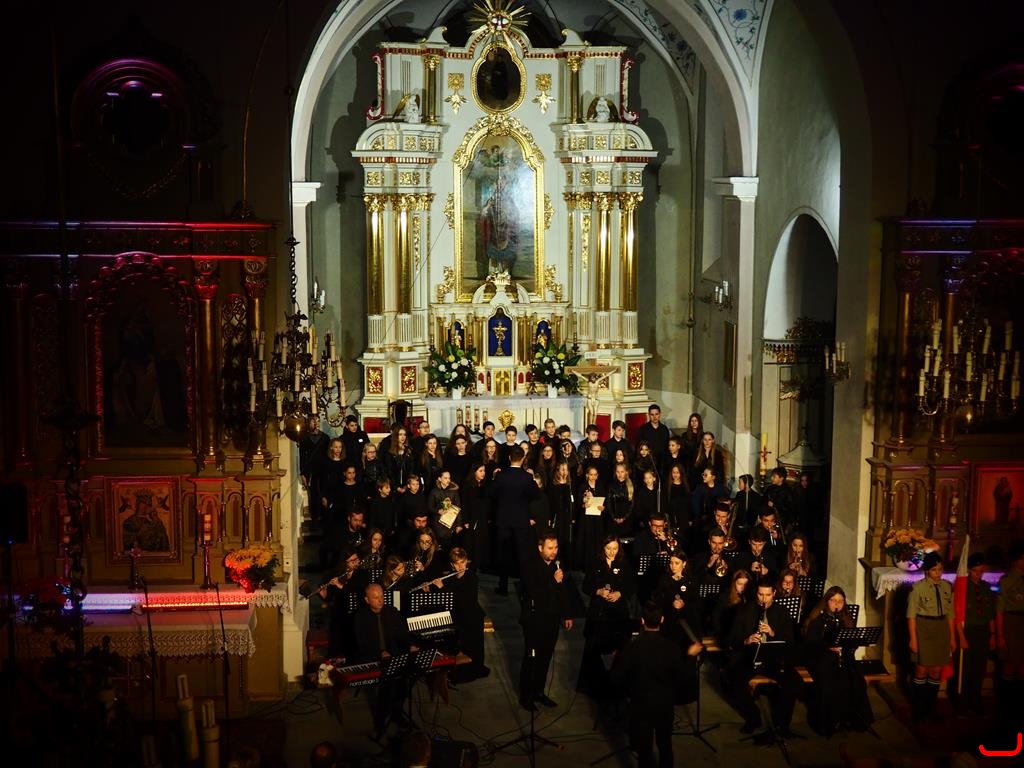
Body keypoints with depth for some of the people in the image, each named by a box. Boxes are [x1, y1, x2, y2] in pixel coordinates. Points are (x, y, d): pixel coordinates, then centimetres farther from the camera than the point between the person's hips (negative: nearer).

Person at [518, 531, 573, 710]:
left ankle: (538, 692, 27)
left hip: (552, 619, 5)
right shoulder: (530, 565, -16)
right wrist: (553, 581, -30)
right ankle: (525, 695, 17)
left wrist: (566, 615, 12)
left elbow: (564, 590, 10)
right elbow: (532, 592, -26)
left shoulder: (557, 563, 0)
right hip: (534, 620, -5)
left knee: (545, 657, 14)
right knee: (531, 658, 4)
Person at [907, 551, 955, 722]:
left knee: (936, 671, 9)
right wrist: (913, 639, -10)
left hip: (941, 630, 4)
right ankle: (918, 709, 16)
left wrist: (952, 637, 9)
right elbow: (911, 615, -8)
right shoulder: (918, 588, -10)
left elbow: (950, 614, 9)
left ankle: (931, 708, 22)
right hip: (923, 630, -4)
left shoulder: (947, 587, 4)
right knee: (922, 670, 1)